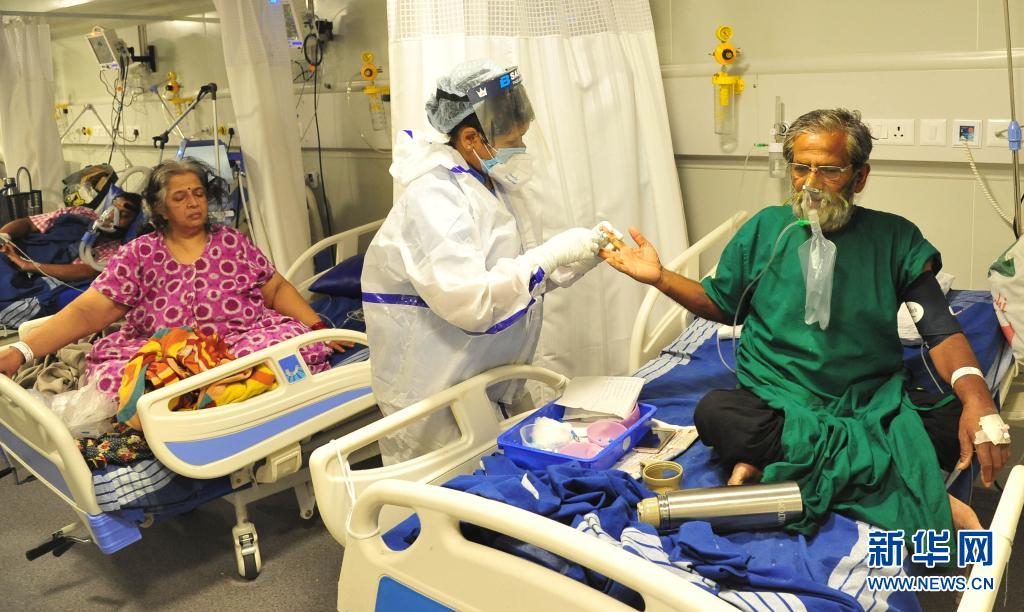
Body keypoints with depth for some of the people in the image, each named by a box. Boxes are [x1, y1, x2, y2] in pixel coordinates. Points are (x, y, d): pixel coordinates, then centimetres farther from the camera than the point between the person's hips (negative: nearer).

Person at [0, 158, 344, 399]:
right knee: (109, 375, -33)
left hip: (245, 341, 2)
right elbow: (86, 312, 3)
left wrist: (318, 328, 0)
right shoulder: (138, 255, 10)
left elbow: (276, 289, 16)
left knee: (300, 342, -30)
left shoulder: (233, 242, 16)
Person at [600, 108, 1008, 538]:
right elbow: (723, 305, 18)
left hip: (872, 402, 1)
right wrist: (660, 277, 3)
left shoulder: (895, 238, 3)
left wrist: (975, 394, -21)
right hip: (776, 401, 0)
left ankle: (779, 459, -24)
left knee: (956, 423, -28)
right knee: (714, 412, -33)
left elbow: (940, 329, -2)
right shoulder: (764, 230, 6)